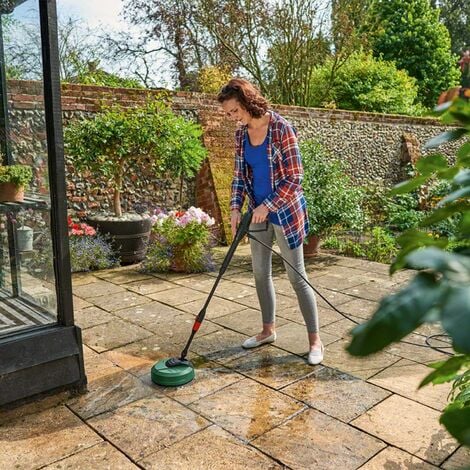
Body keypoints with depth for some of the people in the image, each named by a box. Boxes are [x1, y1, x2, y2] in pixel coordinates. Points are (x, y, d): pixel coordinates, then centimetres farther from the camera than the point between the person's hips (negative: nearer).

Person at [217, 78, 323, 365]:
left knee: (296, 275, -2)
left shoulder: (281, 128, -16)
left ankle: (315, 340, 10)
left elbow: (295, 177, -17)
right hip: (259, 213, 7)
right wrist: (236, 206, -5)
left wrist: (268, 206, -19)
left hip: (284, 212, -6)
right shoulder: (241, 134, 3)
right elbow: (240, 175, 9)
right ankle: (269, 330, 30)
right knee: (260, 273, 13)